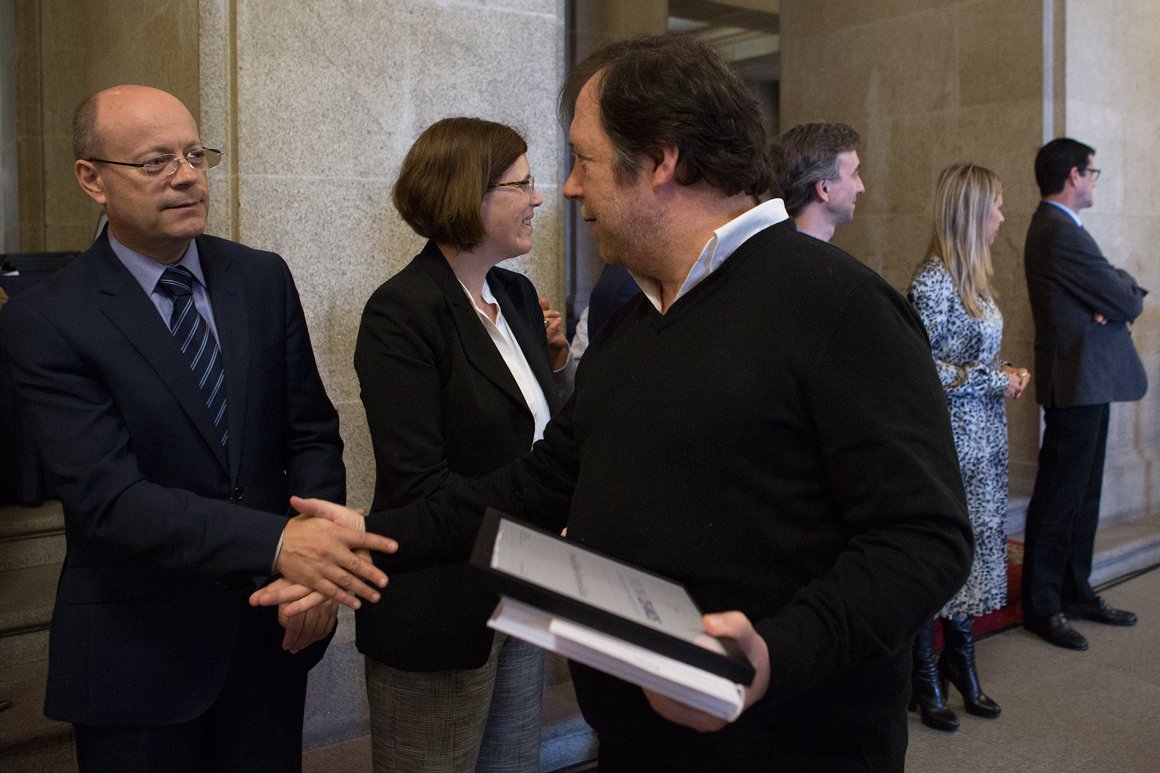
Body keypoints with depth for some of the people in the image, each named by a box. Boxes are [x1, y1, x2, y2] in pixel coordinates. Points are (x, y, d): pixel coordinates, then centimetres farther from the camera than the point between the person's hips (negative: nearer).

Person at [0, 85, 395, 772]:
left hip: (274, 625, 4)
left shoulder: (263, 278, 0)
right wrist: (278, 542, -31)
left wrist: (318, 561, -13)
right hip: (139, 651, -3)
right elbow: (109, 496, -20)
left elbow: (312, 431, 2)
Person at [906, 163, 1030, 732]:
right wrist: (995, 380, -13)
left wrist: (1007, 372, 2)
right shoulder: (932, 283, -17)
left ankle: (960, 663, 30)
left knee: (975, 543, 14)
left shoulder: (971, 278, 10)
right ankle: (925, 678, 18)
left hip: (983, 440, 9)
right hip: (948, 442, -8)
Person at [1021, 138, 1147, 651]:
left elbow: (1115, 296, 14)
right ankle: (1041, 607, 8)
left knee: (1082, 495, 16)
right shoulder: (1061, 233, -18)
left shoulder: (1055, 226, 16)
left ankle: (1075, 593, 27)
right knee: (1058, 499, -2)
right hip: (1078, 382, -11)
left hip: (1085, 382, 11)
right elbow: (1127, 302, -17)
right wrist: (1128, 292, 5)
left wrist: (1116, 299, -8)